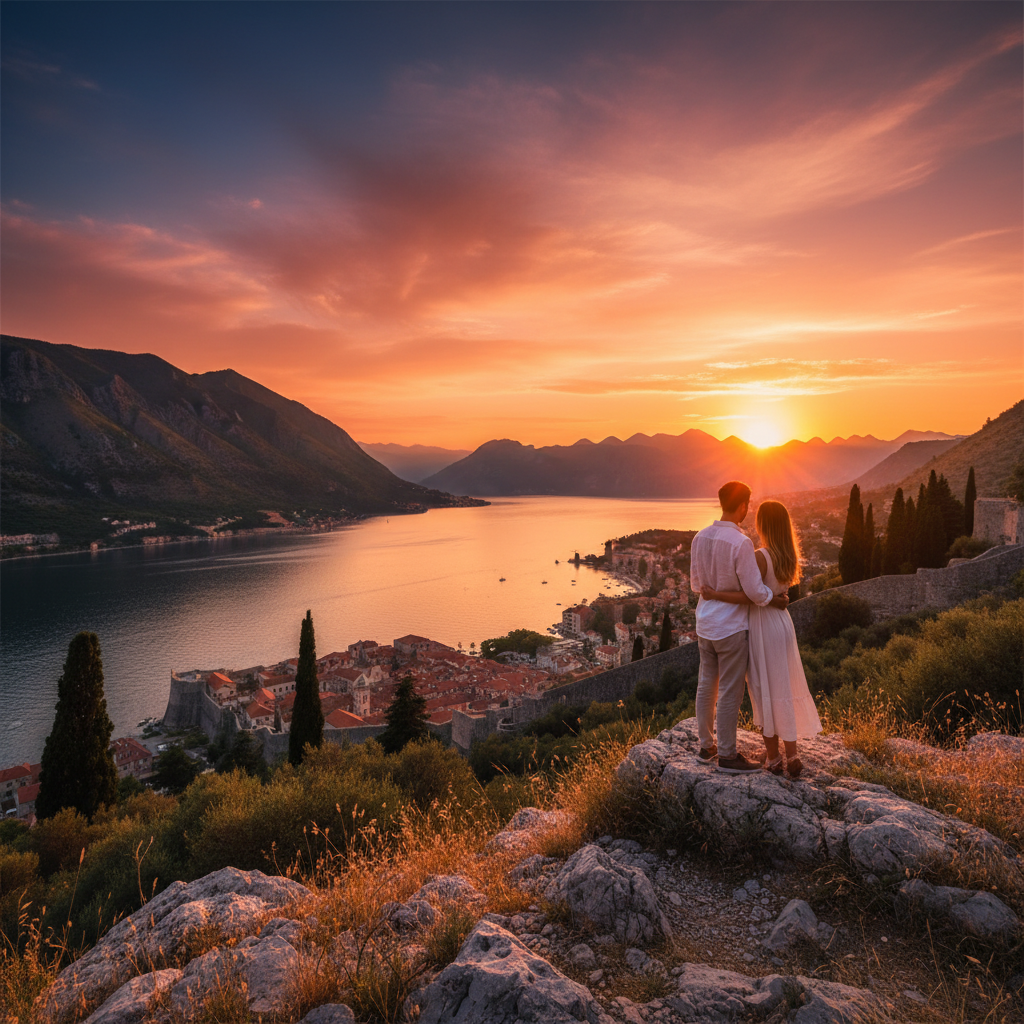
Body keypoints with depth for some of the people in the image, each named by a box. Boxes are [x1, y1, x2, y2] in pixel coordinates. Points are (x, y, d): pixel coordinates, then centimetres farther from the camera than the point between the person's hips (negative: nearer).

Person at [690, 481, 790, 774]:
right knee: (730, 692, 4)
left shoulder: (700, 537, 0)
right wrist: (778, 600, 1)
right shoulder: (741, 543, -22)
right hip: (730, 628, -7)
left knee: (706, 686, 15)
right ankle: (727, 756, 14)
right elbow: (755, 591, -18)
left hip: (704, 623, 8)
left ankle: (706, 747, 28)